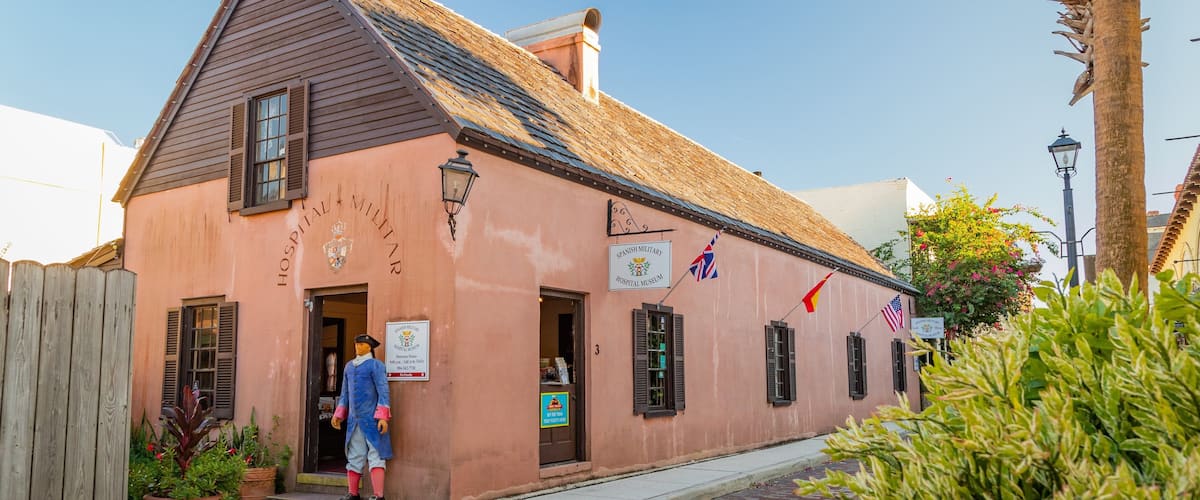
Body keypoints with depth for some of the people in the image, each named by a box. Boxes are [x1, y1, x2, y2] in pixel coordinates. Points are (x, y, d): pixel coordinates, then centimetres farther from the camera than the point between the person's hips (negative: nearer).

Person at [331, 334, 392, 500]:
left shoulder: (375, 365, -5)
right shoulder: (349, 366, 14)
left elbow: (383, 391, -10)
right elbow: (345, 393, 21)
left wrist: (383, 417, -18)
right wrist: (339, 415, 15)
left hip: (372, 419, -6)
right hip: (354, 420, 6)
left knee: (375, 456, -8)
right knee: (354, 457, 10)